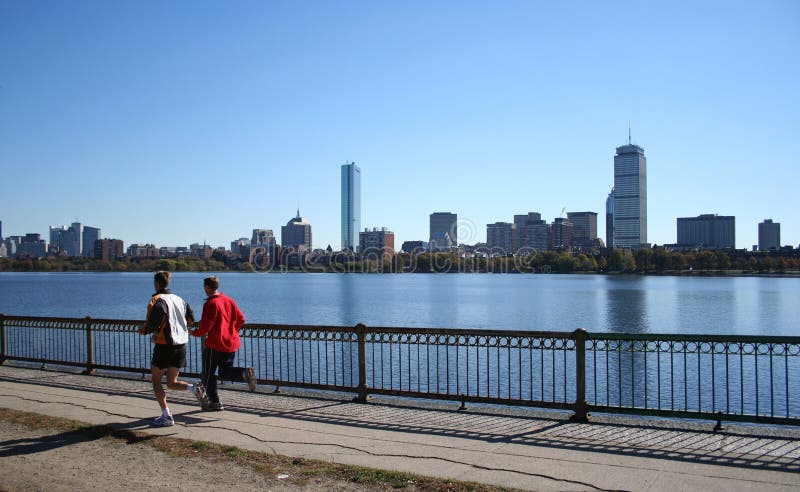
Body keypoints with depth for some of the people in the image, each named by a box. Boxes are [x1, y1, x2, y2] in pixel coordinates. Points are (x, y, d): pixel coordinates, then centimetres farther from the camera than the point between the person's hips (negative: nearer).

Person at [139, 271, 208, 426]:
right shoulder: (179, 299, 11)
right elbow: (191, 318, 13)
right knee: (172, 383, 14)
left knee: (156, 381, 10)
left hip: (164, 345, -6)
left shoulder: (157, 300, -11)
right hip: (181, 345, 6)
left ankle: (166, 416, 3)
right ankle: (194, 388, -15)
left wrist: (144, 330, -1)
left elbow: (154, 322, -21)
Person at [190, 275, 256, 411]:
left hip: (215, 344, -7)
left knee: (208, 374, 8)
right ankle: (245, 373, -14)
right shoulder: (229, 300, 8)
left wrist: (194, 333, 3)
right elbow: (241, 319, 11)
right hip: (231, 343, 7)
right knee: (225, 372, 14)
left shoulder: (210, 304, -13)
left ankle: (214, 402, 10)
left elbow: (205, 327, -16)